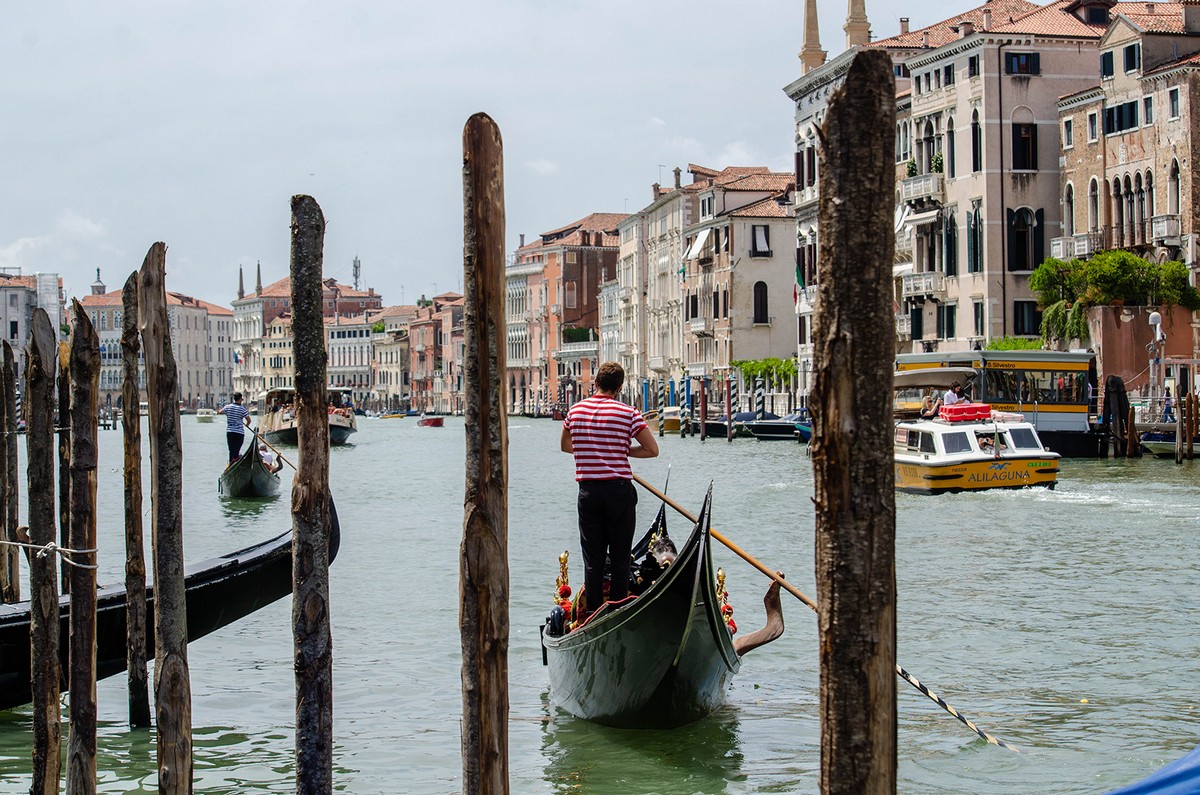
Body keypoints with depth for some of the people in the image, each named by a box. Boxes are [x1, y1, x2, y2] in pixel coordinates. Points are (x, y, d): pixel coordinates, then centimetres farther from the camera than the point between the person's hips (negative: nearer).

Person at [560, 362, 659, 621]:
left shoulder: (576, 411, 5)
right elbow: (652, 450, -4)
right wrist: (624, 451, 8)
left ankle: (594, 616, 8)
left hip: (588, 491, 3)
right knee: (620, 560, 5)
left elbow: (565, 446, 21)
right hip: (619, 490, -3)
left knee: (592, 560, 8)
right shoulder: (627, 413, -6)